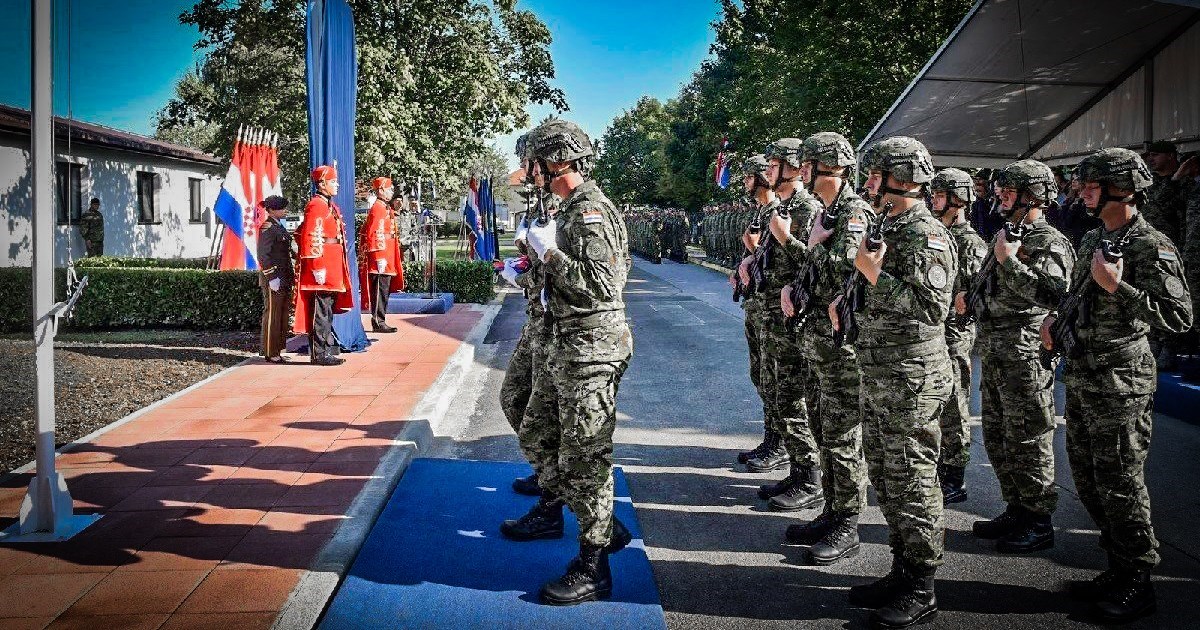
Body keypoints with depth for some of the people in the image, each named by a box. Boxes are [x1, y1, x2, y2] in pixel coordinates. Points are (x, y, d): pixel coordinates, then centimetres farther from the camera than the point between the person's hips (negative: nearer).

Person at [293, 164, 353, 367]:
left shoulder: (329, 206, 19)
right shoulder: (316, 206, -12)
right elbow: (312, 240, -19)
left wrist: (337, 270, 22)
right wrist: (318, 268, -22)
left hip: (331, 271, 10)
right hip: (322, 272, -10)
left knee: (327, 311, 13)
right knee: (320, 312, -6)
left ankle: (327, 350, 20)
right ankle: (319, 354, -2)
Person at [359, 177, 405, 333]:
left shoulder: (386, 208, 19)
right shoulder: (377, 208, -13)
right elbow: (375, 235, -19)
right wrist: (380, 258, -23)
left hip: (387, 261, 10)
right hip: (381, 260, -10)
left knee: (384, 291, 12)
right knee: (380, 290, -7)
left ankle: (380, 322, 17)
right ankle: (378, 323, -4)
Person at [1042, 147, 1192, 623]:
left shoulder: (1151, 246, -13)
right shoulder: (1092, 240, 13)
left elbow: (1179, 316, -20)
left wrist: (1116, 285, -24)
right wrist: (1057, 317, 8)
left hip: (1120, 382, -9)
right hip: (1080, 377, 9)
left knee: (1119, 484, -2)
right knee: (1088, 481, 14)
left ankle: (1137, 583, 12)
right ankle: (1118, 569, 27)